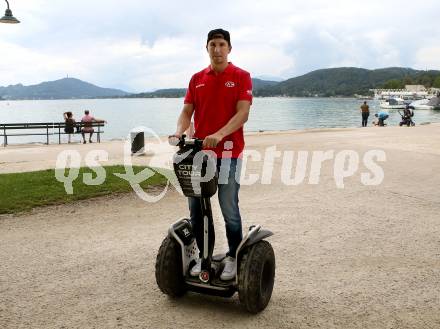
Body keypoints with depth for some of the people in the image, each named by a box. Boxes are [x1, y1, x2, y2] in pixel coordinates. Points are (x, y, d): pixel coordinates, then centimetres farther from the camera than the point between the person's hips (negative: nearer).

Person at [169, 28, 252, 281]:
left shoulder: (241, 77, -1)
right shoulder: (197, 79, 13)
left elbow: (243, 113, -12)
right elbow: (187, 111, 9)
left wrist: (218, 134, -26)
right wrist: (179, 132, -12)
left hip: (228, 152, -5)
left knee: (229, 209, 1)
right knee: (196, 209, 9)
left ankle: (233, 258, 18)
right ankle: (203, 256, 24)